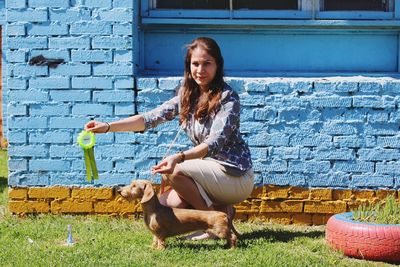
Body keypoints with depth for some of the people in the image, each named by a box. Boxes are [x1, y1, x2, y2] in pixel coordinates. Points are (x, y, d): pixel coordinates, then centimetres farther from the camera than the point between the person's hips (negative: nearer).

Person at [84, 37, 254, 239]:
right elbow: (152, 118, -1)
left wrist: (179, 158, -45)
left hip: (236, 177, -7)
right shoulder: (187, 96, 6)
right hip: (212, 170, 7)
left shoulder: (227, 98, -16)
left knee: (174, 171, -26)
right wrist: (108, 127, -12)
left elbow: (215, 143, -28)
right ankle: (221, 210, 9)